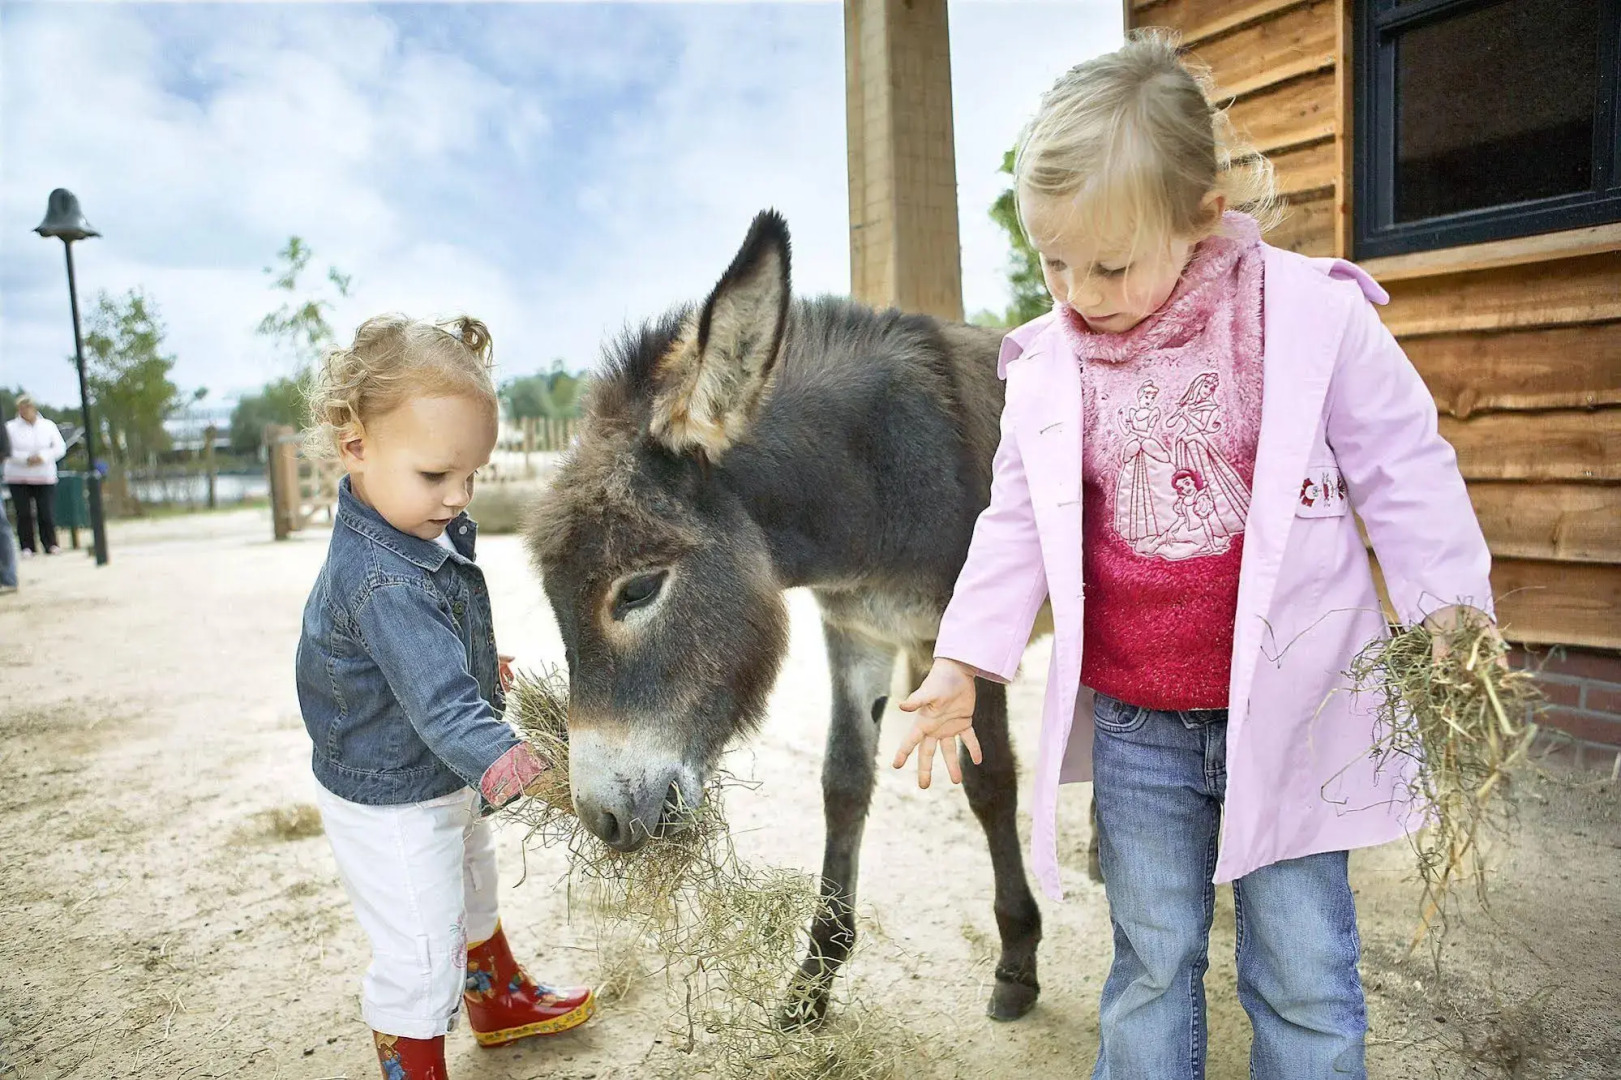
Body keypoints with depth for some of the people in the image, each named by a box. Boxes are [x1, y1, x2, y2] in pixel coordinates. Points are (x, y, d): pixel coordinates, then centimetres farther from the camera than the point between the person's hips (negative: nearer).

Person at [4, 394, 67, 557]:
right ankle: (27, 547, 4)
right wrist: (26, 459, -17)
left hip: (45, 477, 0)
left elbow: (60, 448, 3)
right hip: (18, 478, 0)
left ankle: (50, 545, 6)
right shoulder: (10, 427, 3)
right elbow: (7, 452, -3)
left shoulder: (48, 426, 7)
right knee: (24, 513, -2)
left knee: (47, 513, -4)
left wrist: (43, 456, -14)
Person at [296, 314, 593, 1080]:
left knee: (473, 895, 30)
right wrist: (501, 761, -60)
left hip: (440, 782, 11)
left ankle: (499, 1001, 55)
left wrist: (480, 665, 26)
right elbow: (438, 695, -47)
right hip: (390, 806, -11)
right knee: (420, 956, 4)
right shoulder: (382, 580, -36)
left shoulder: (427, 529, -4)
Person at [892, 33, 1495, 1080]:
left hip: (1286, 709, -2)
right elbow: (1017, 522, 5)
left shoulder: (1315, 318, -10)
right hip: (1132, 728, 3)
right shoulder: (1047, 366, -1)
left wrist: (1452, 626, -7)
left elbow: (1406, 475, -3)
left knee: (1304, 978, 12)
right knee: (1151, 964, 17)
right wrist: (963, 661, 3)